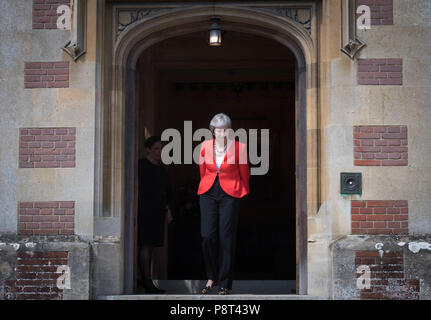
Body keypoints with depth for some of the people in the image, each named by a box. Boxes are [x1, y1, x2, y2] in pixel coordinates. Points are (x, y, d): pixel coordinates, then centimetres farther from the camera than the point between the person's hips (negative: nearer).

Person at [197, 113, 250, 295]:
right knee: (207, 236, -7)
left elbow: (245, 174, 9)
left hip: (230, 195, -2)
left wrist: (241, 192, 18)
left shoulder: (239, 147, -3)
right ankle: (211, 277, 13)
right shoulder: (205, 146, 4)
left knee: (226, 238, -4)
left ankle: (224, 284, 4)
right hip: (208, 193, 2)